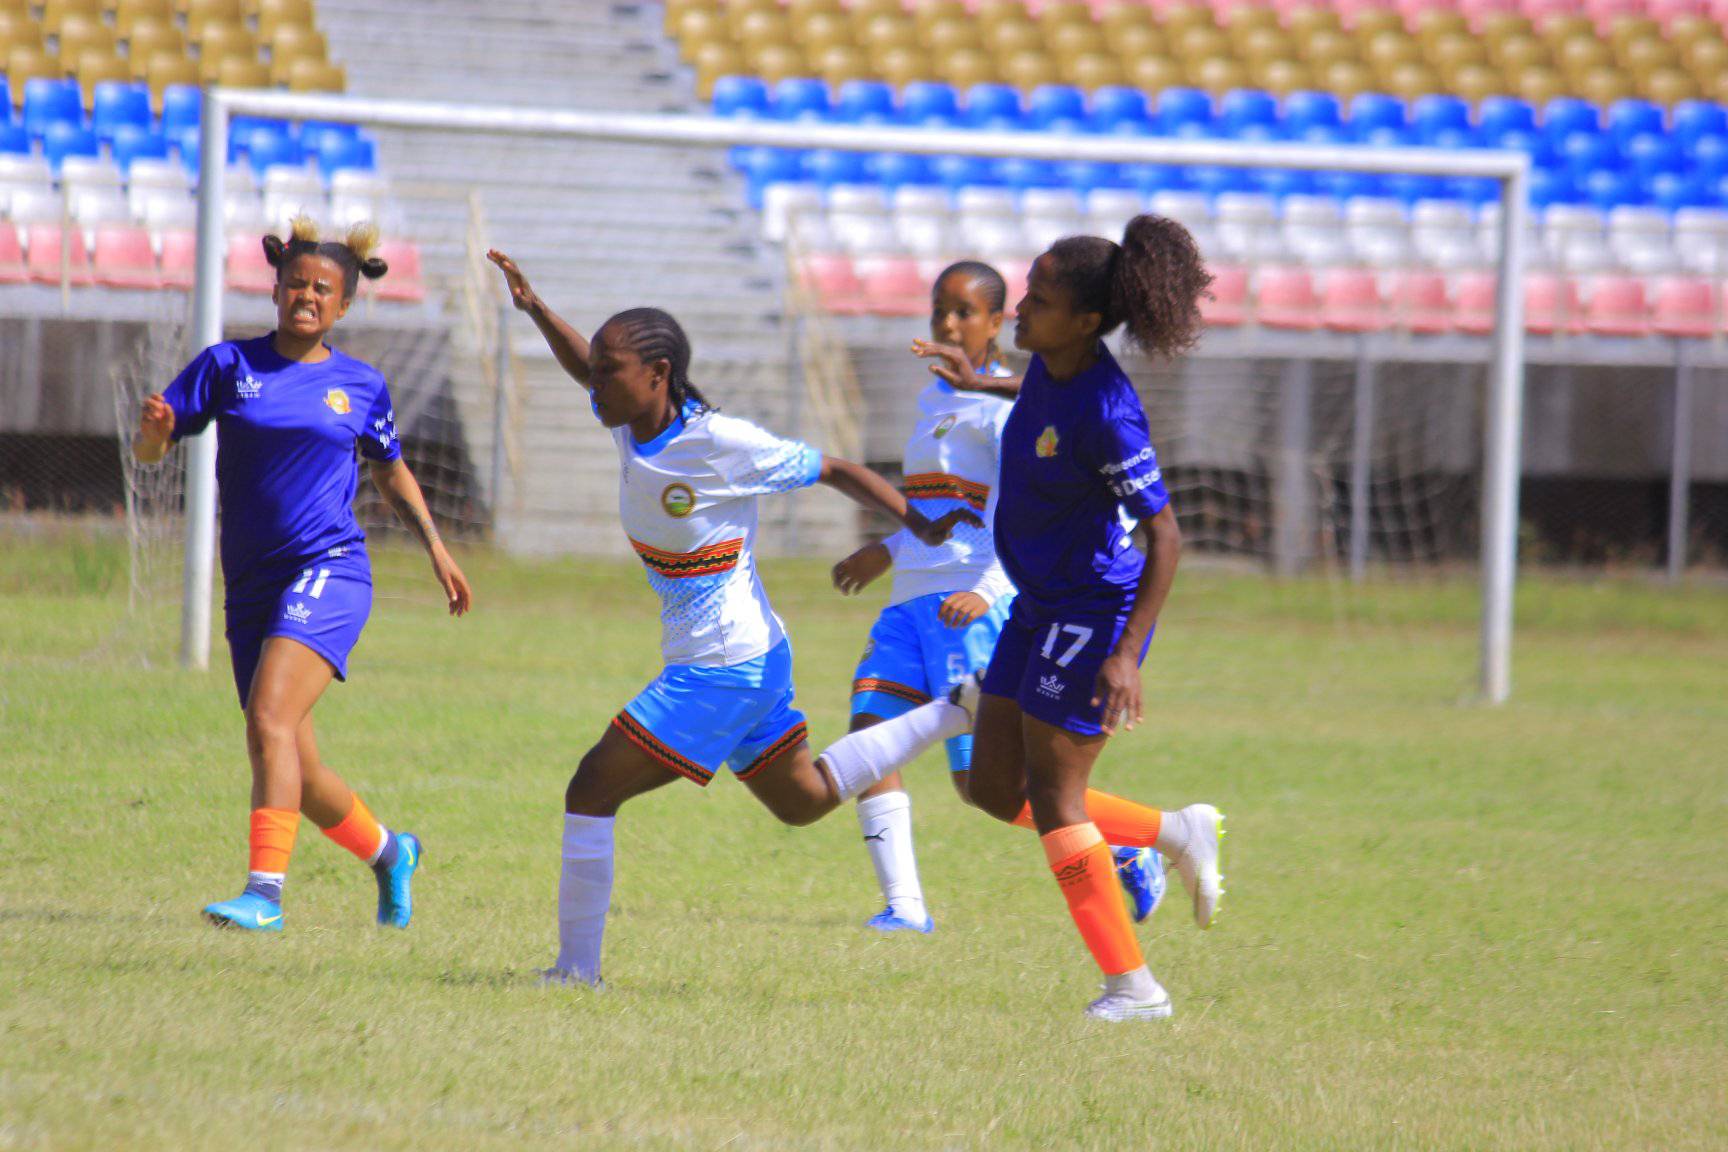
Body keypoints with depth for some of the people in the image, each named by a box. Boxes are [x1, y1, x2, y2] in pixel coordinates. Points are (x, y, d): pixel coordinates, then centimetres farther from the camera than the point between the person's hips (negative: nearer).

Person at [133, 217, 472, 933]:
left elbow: (392, 472, 24)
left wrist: (435, 548, 17)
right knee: (295, 771, 8)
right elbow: (148, 450, 3)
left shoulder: (360, 386, 7)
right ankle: (387, 852, 35)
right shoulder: (228, 365, 6)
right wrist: (156, 427, -20)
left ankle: (265, 894, -30)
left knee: (270, 720, -25)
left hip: (328, 571, -3)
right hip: (252, 585, 3)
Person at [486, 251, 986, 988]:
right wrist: (535, 310, 3)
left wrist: (920, 525, -18)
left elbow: (835, 471, -11)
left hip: (723, 670, -9)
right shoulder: (631, 426, 1)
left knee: (592, 793, -8)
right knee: (802, 802, 24)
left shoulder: (721, 445, -20)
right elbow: (584, 368, 21)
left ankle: (576, 969, -2)